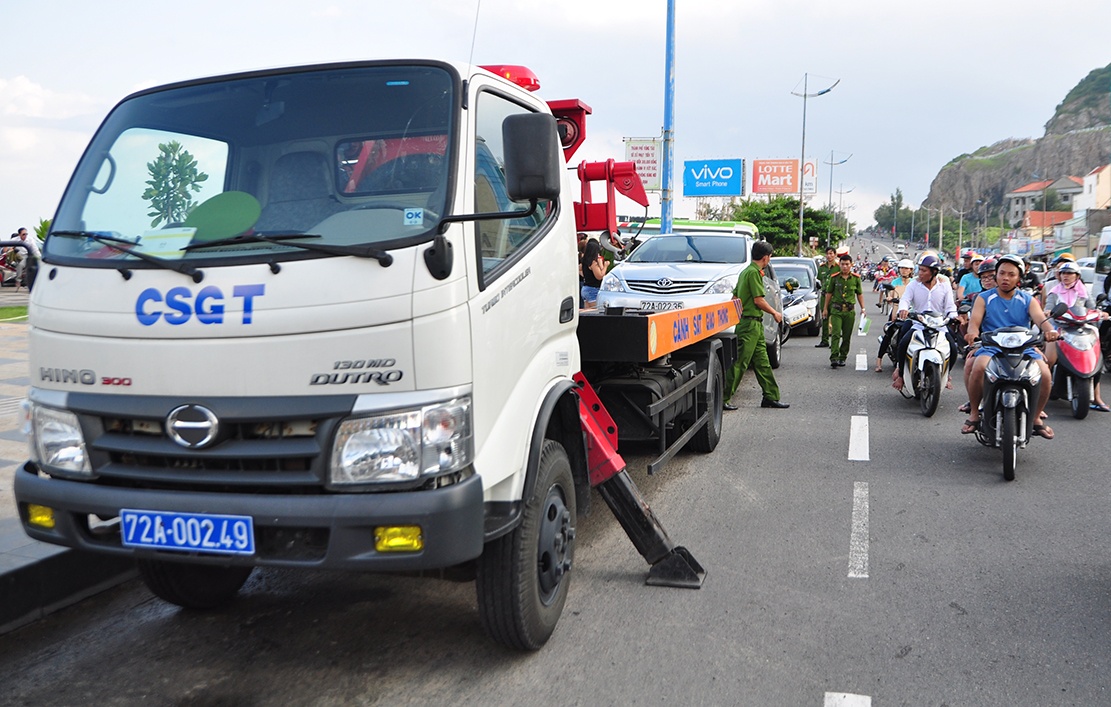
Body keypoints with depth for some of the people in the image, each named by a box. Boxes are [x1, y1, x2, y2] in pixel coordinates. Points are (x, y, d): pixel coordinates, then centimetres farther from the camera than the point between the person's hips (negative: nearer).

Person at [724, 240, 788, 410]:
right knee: (740, 362, -7)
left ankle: (771, 397, 18)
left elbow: (735, 297, 19)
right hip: (750, 323, -10)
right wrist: (775, 313, -3)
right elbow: (759, 300, -16)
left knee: (762, 361, 12)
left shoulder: (746, 271, 16)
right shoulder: (754, 272, -14)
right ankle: (723, 399, -4)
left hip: (755, 325, 10)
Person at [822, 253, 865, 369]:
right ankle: (834, 358, -18)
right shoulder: (834, 277, 2)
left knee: (847, 336, 6)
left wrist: (862, 308, 8)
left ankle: (842, 357, 17)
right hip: (836, 310, -2)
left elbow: (859, 294, 14)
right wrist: (825, 308, 10)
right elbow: (829, 293, 10)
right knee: (835, 334, -13)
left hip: (849, 311, 2)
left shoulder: (856, 278, 5)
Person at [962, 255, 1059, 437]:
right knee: (978, 368, -33)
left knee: (1044, 373, -24)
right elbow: (974, 321, -4)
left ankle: (1036, 418, -2)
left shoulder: (1028, 300, 14)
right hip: (991, 347, -2)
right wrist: (972, 332, -29)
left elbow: (1040, 319, -3)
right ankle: (974, 414, -15)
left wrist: (1050, 330, -27)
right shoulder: (984, 298, 10)